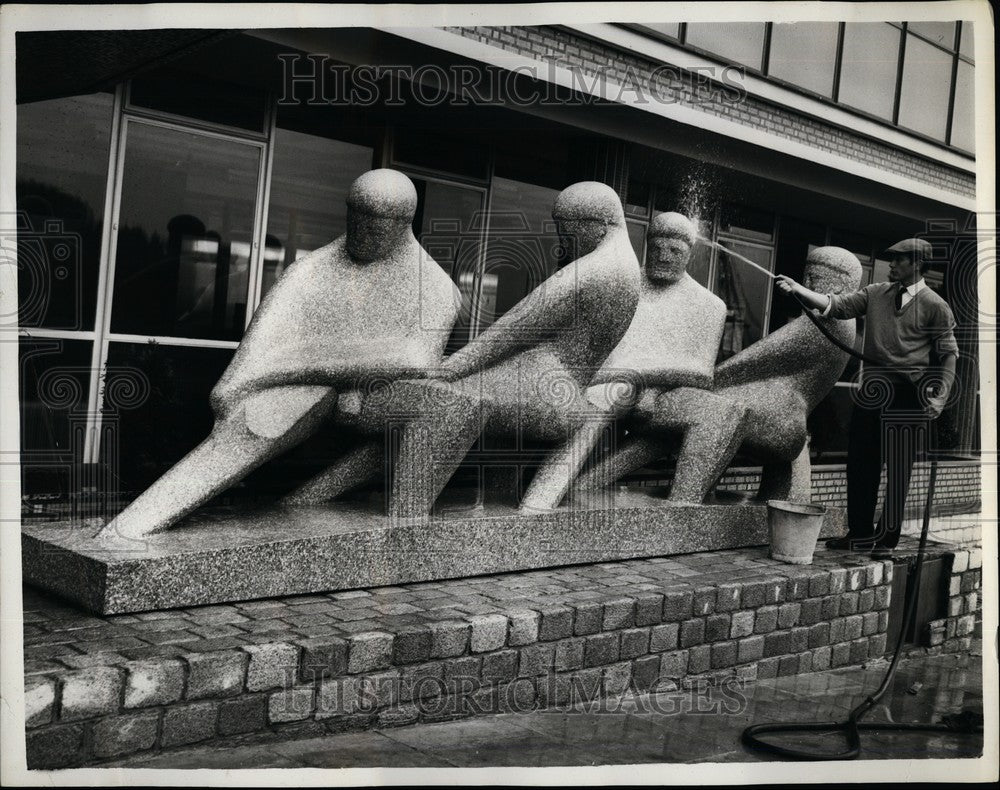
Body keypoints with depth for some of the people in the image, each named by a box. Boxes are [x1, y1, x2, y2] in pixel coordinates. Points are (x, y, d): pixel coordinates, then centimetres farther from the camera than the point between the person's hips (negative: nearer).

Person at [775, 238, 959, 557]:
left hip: (907, 397, -5)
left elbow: (948, 354, 0)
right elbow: (838, 305, 2)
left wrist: (939, 397, -10)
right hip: (872, 393, 5)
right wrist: (798, 289, -11)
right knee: (860, 466, 9)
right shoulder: (876, 294, 11)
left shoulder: (935, 306, -1)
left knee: (897, 471, 1)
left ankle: (886, 539, 13)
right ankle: (860, 534, 22)